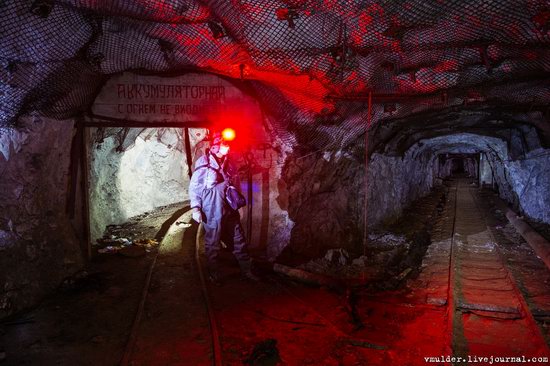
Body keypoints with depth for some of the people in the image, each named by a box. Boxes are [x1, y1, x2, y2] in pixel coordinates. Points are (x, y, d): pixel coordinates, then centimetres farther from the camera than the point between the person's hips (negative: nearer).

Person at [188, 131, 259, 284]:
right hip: (212, 212, -6)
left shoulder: (229, 163, 9)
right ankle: (214, 274, 26)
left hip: (230, 211, 6)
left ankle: (247, 270, 24)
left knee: (239, 241, 11)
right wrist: (195, 208, -13)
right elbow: (194, 186, -8)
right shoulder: (204, 162, -9)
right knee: (213, 245, 9)